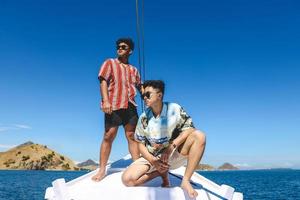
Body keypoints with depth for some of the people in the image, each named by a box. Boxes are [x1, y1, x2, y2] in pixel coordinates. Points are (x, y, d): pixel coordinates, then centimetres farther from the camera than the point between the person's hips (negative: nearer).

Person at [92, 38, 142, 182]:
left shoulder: (134, 70, 22)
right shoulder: (110, 63, 11)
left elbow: (140, 87, 21)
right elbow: (103, 82, -2)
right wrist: (105, 101, -15)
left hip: (130, 105, 3)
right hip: (113, 105, -3)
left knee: (132, 136, 1)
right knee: (108, 136, -5)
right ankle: (102, 170, 1)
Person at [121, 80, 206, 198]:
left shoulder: (174, 109, -7)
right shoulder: (143, 118, -1)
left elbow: (189, 130, -12)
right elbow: (141, 144, 3)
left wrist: (172, 146, -24)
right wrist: (153, 161, -15)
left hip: (174, 155, -1)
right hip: (152, 158, 2)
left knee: (199, 136, -26)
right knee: (127, 179, -21)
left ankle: (185, 181, -20)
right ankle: (162, 172, 2)